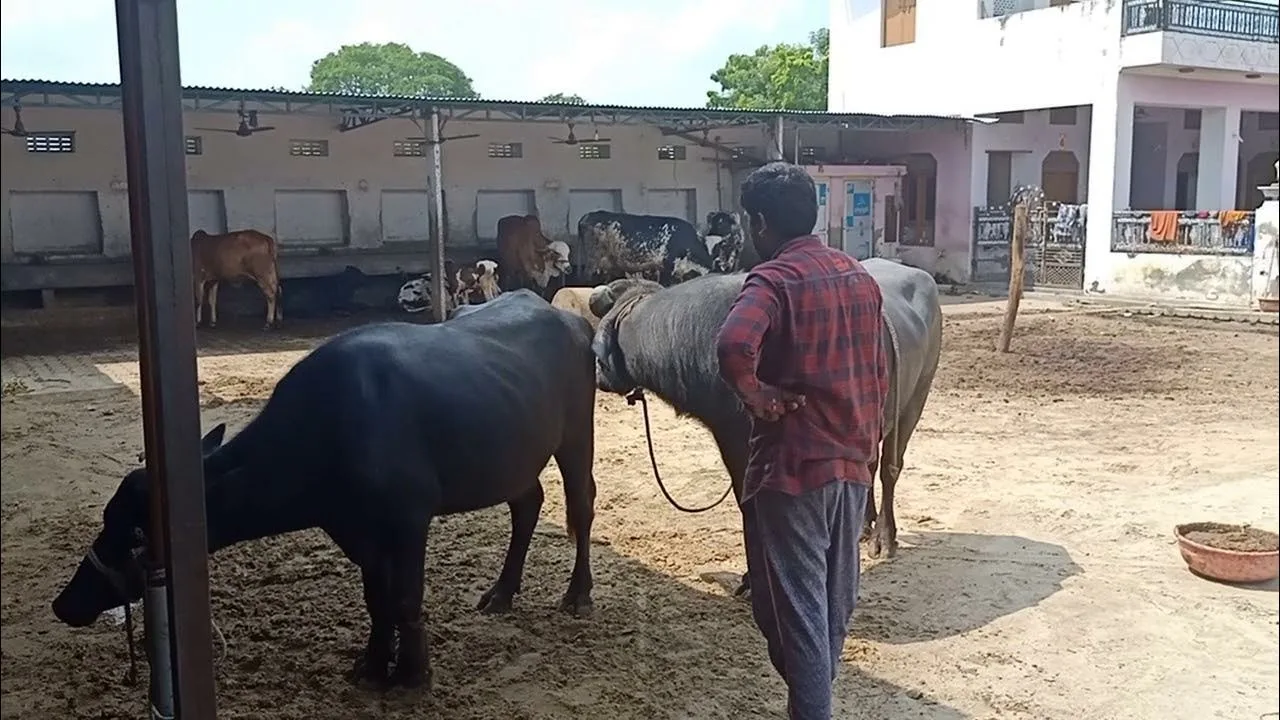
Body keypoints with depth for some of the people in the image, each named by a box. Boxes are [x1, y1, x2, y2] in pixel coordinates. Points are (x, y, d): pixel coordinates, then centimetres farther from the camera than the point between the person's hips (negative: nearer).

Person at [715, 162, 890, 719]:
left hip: (791, 467, -8)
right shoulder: (860, 278, 9)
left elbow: (733, 344, -35)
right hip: (851, 464, 8)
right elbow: (878, 377, 15)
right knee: (835, 601, 19)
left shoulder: (773, 279, -14)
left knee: (793, 608, 2)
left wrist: (756, 395, -17)